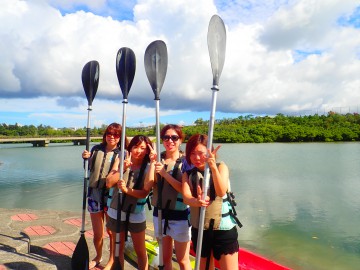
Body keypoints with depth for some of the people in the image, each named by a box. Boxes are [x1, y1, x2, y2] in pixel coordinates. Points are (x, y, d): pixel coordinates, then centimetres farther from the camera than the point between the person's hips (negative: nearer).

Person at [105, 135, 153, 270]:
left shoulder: (148, 167, -9)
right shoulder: (121, 162, -2)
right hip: (116, 212, 2)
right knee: (118, 249, 19)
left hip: (136, 215, -2)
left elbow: (145, 193, -16)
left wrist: (126, 190, -30)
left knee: (140, 251, 11)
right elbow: (109, 183, -11)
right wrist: (122, 169, -22)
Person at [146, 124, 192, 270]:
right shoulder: (158, 159, 1)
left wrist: (164, 173, -24)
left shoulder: (186, 161, -10)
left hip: (180, 215, -4)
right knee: (165, 258, 20)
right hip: (160, 213, 4)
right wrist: (152, 162, -16)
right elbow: (148, 186, -6)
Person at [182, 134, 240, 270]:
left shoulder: (221, 167, -4)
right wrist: (197, 202, -38)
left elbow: (221, 192, -20)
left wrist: (213, 167, -32)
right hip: (199, 229, 3)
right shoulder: (188, 174, 1)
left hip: (224, 228, -2)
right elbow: (186, 197, -16)